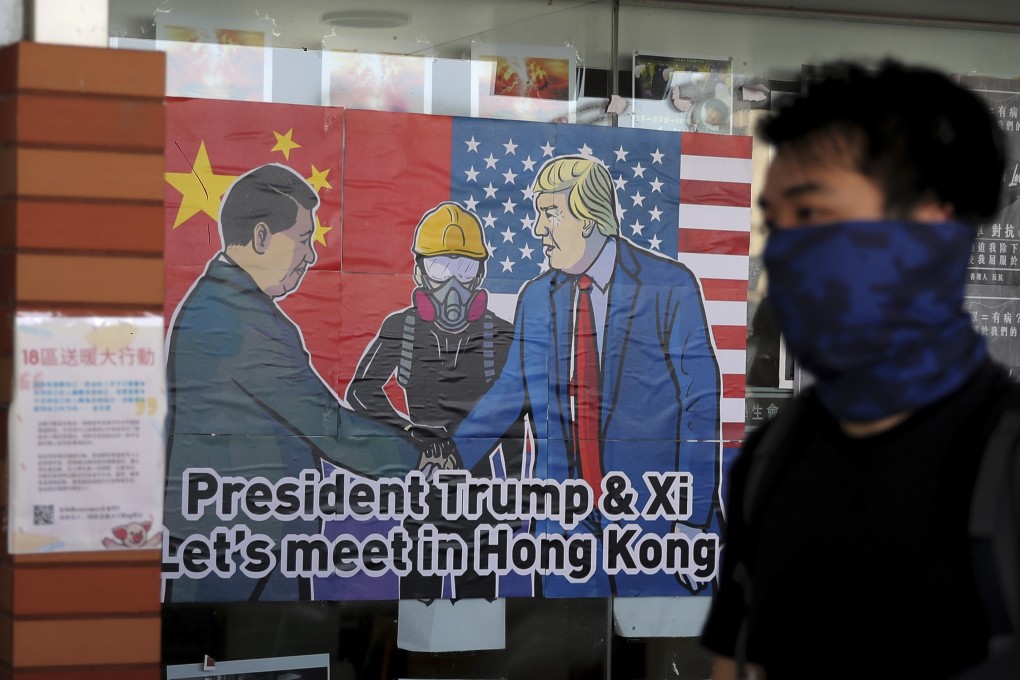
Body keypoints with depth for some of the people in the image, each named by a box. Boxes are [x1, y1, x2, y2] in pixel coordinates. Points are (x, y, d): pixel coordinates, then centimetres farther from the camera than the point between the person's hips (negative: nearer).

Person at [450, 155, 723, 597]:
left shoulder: (669, 288, -6)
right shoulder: (536, 299, 8)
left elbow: (701, 404, -7)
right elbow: (510, 394, 14)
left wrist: (694, 520, -11)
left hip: (653, 519, -4)